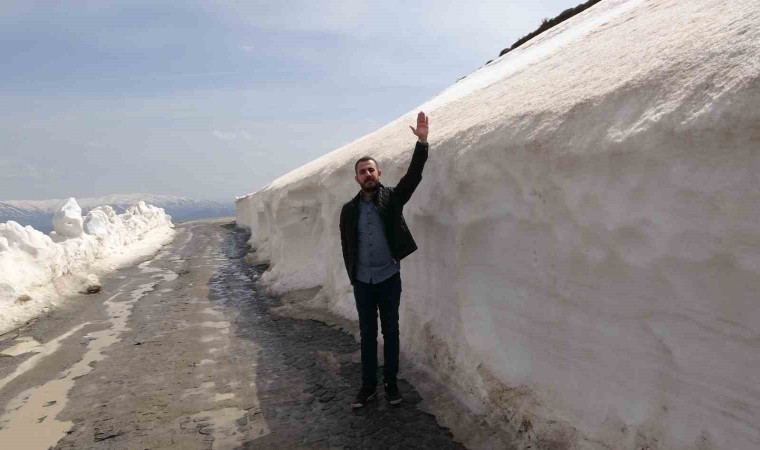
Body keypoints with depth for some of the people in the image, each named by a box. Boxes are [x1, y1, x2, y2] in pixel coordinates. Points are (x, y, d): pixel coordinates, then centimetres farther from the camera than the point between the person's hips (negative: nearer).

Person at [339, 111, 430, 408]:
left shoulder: (392, 198, -3)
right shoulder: (349, 209, 2)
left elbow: (414, 175, -16)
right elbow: (346, 245, 8)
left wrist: (422, 142, -27)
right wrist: (352, 274, 4)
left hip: (389, 277, -1)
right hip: (362, 281, 2)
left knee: (390, 331, 8)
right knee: (367, 333, 10)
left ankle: (391, 383, 22)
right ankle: (368, 386, 22)